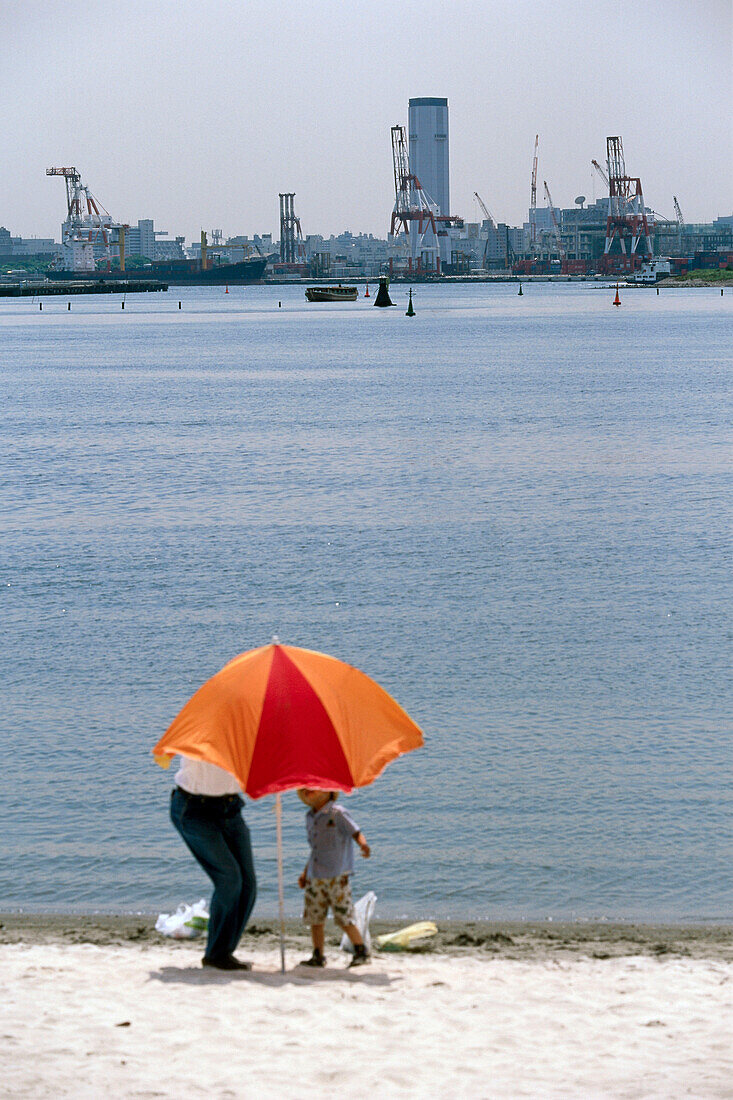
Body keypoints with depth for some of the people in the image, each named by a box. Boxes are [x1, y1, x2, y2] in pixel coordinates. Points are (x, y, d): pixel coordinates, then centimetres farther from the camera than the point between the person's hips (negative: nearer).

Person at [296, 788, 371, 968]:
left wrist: (363, 845, -33)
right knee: (315, 918, 6)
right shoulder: (310, 817, 13)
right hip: (315, 878, 7)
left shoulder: (337, 814, -8)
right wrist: (306, 872, 22)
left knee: (344, 919, -6)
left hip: (337, 877, -7)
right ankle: (318, 956, 14)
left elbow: (356, 832, -12)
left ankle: (361, 952, 7)